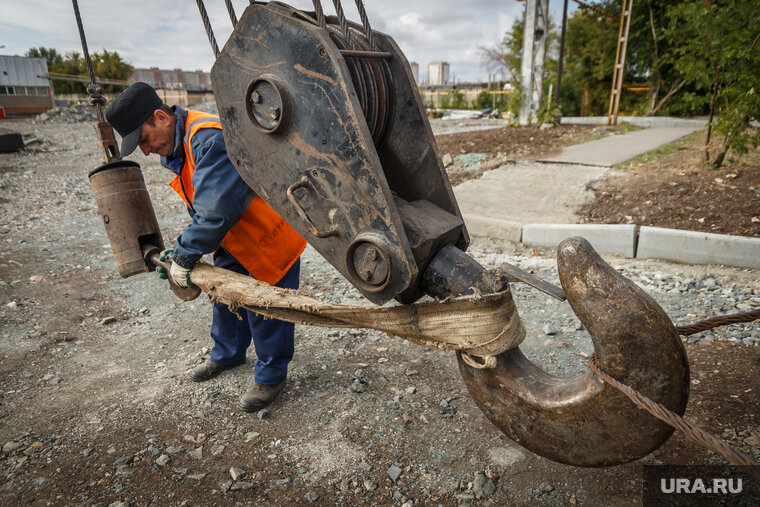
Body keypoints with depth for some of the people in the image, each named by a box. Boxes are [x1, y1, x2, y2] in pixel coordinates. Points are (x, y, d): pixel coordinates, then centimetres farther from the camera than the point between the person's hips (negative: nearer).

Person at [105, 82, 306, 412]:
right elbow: (202, 211, 13)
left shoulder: (209, 138, -28)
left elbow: (216, 212, -34)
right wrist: (182, 251, 3)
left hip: (270, 236, -10)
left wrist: (184, 257, -23)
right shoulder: (176, 148, 6)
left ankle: (271, 377, 20)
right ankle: (227, 354, 44)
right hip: (236, 239, 10)